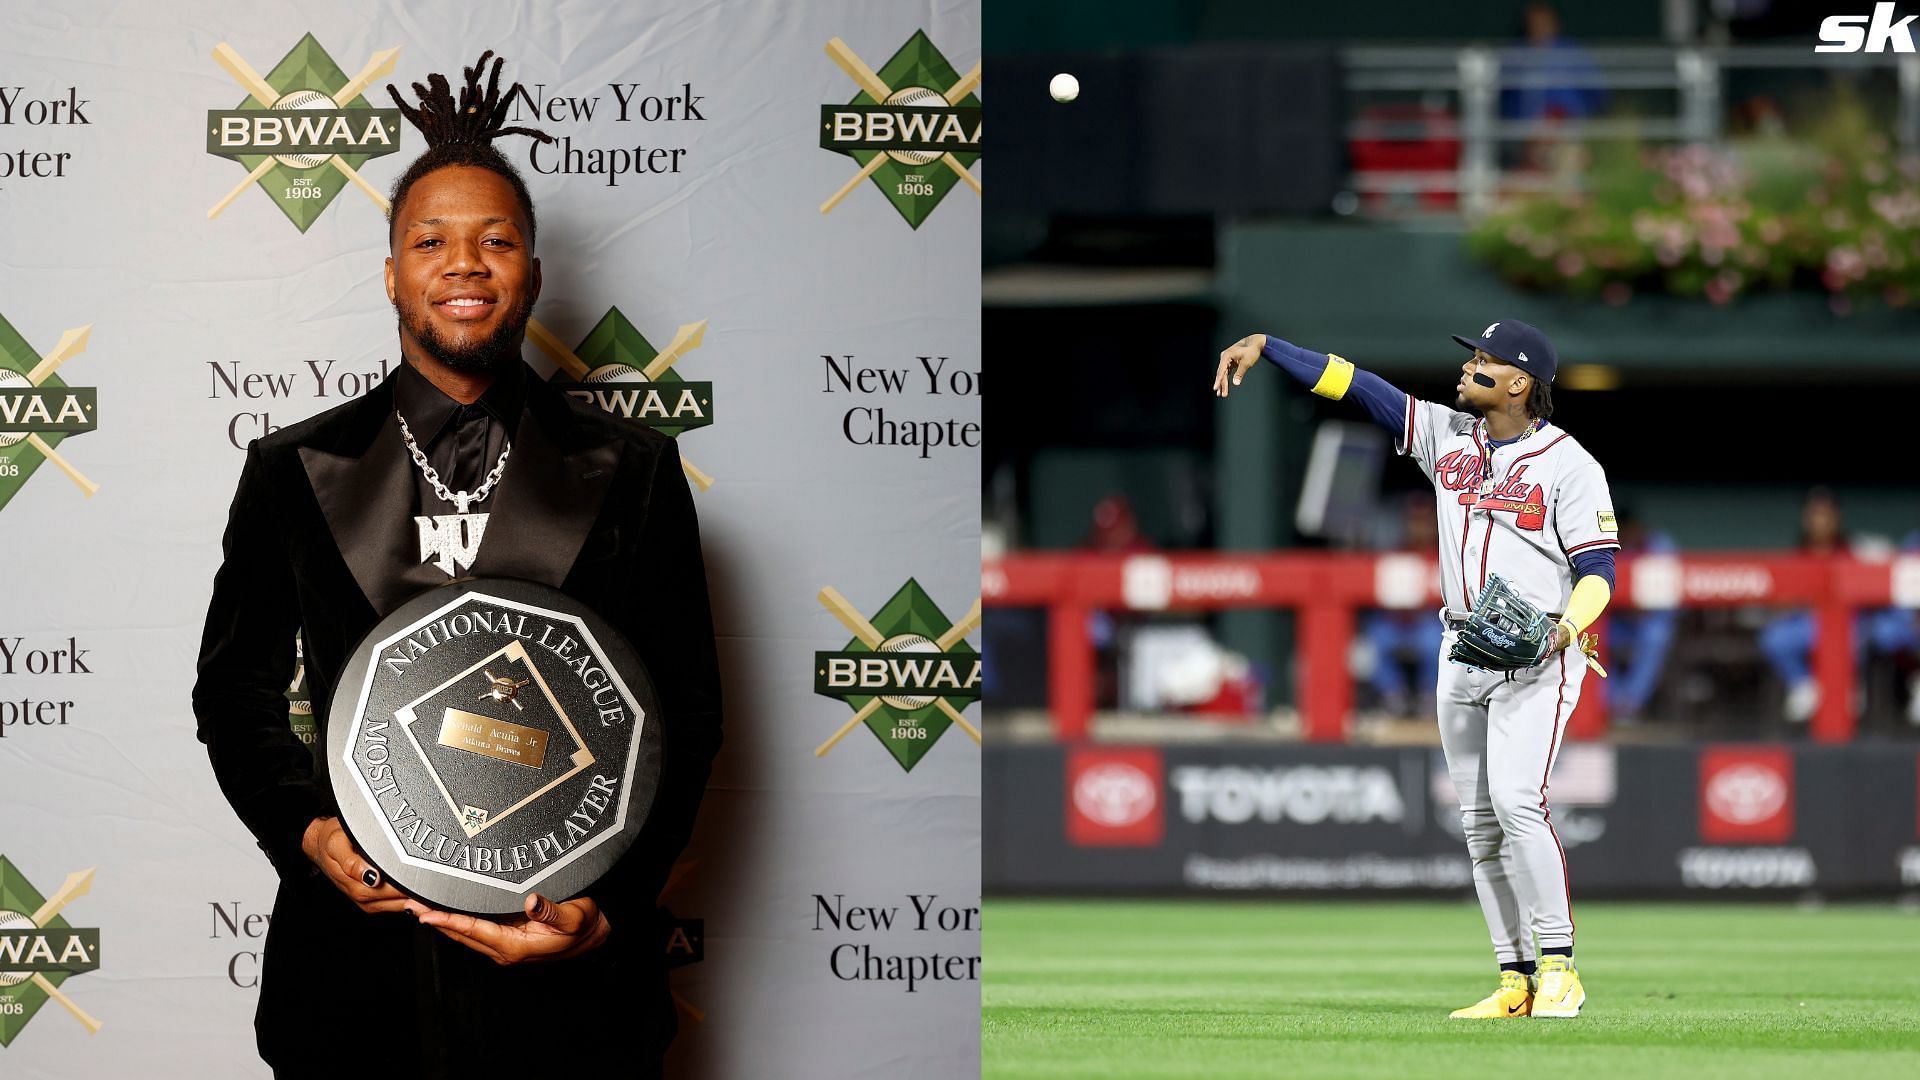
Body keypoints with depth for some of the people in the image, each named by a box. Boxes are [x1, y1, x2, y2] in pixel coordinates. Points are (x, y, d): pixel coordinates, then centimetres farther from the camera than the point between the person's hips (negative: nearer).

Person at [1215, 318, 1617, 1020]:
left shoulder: (1569, 464, -9)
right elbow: (1356, 385, 7)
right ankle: (1516, 980, 6)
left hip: (1538, 655, -7)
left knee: (1516, 800, -20)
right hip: (1462, 651, 7)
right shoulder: (1448, 436, 8)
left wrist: (1566, 627, -29)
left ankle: (1559, 969, -15)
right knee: (1480, 822, 3)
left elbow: (1598, 570, -10)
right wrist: (1263, 346, 2)